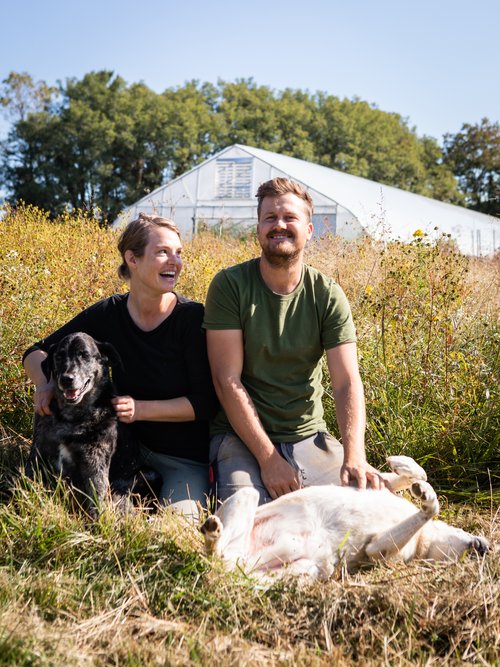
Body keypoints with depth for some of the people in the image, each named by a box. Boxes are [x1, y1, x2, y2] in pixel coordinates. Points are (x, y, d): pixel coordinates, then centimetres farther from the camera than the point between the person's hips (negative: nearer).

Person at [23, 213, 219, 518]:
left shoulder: (193, 317, -16)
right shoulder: (107, 314, -7)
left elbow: (206, 402, -15)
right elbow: (37, 352, 3)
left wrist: (140, 409, -26)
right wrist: (46, 384, -20)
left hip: (185, 456, -3)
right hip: (129, 445, 3)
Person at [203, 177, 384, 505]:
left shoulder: (328, 295, -1)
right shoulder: (230, 285, -9)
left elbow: (348, 382, -10)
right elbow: (227, 380, -13)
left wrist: (354, 457, -27)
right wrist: (268, 458, -19)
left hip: (310, 437, 3)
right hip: (241, 437, -3)